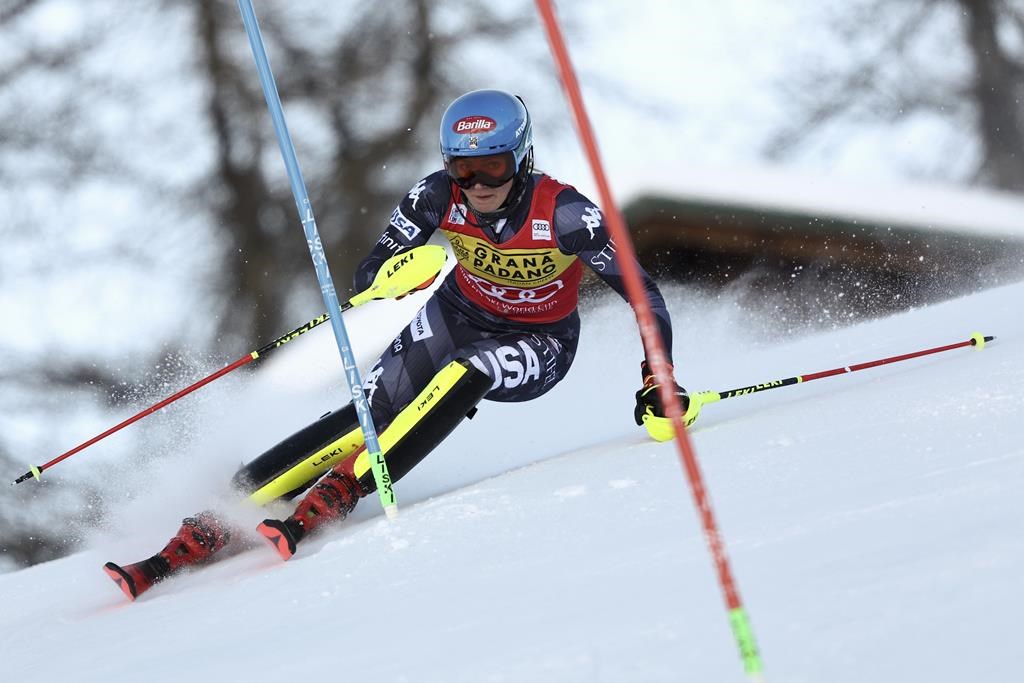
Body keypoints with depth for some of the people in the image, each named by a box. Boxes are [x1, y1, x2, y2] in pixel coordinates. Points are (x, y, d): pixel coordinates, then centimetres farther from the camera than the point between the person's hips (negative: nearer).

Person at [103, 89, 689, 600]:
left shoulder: (564, 215, -29)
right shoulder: (439, 196, -21)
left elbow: (642, 292, -23)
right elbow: (371, 275, -15)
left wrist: (657, 377, -33)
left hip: (536, 349, -2)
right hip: (457, 317, 2)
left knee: (464, 372, -35)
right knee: (372, 415, -18)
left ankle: (330, 501, -37)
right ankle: (207, 531, -24)